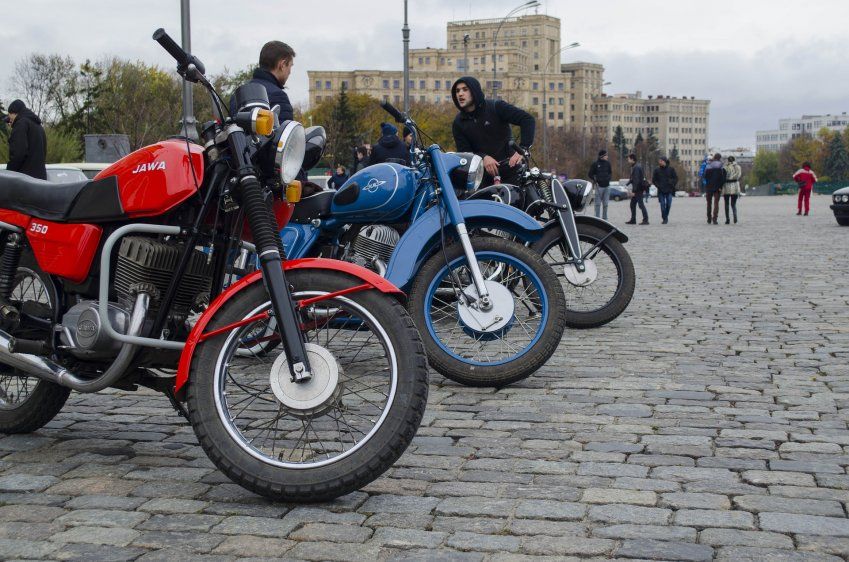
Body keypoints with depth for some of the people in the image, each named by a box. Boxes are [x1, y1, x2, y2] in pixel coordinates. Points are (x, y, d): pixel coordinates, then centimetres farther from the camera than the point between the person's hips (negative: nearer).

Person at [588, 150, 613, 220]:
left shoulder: (607, 163, 7)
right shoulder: (595, 164, -6)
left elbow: (610, 172, 21)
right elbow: (589, 174, 0)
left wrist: (608, 178, 4)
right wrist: (595, 181, -7)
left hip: (607, 186, 4)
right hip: (599, 186, -4)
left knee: (605, 203, 9)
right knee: (598, 203, -4)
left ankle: (605, 218, 16)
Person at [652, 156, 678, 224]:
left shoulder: (671, 169, 1)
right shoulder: (657, 170, 3)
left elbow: (676, 178, 7)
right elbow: (654, 180, 9)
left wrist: (672, 185, -5)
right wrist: (658, 186, -3)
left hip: (669, 190, 0)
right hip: (661, 191, 1)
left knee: (668, 204, -4)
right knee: (662, 205, -2)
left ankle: (666, 216, 17)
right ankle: (664, 218, 4)